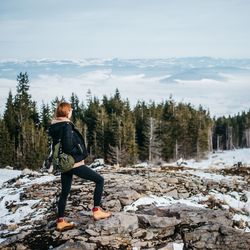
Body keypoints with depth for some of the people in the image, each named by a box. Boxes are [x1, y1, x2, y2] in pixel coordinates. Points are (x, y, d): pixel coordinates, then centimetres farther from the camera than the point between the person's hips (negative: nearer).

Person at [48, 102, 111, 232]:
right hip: (75, 164, -8)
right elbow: (68, 147, -25)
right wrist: (79, 152, -9)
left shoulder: (53, 127, 6)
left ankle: (60, 221, 19)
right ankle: (96, 210, 2)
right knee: (99, 180, 4)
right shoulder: (67, 126, -19)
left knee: (64, 192, 17)